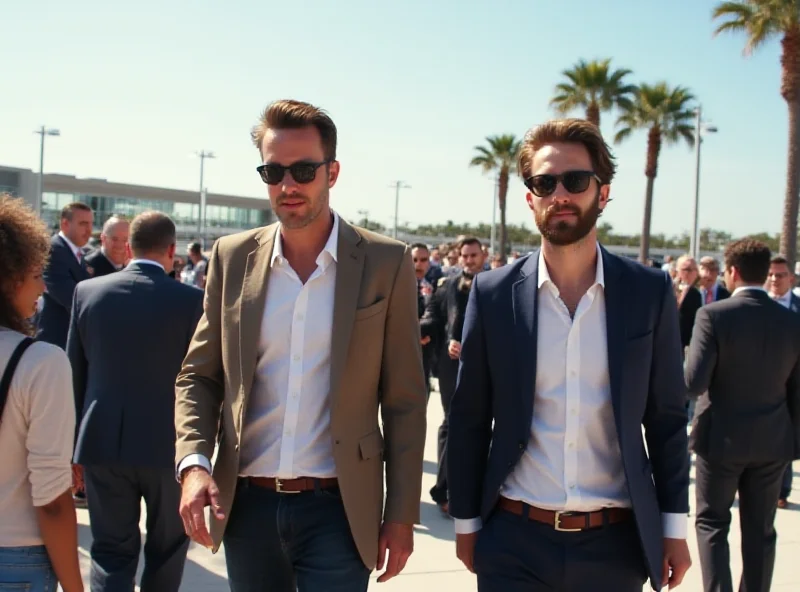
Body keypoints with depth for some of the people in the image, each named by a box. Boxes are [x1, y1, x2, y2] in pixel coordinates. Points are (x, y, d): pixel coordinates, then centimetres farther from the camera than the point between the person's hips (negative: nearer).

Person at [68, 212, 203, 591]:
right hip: (168, 445, -2)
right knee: (167, 549, 18)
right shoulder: (191, 300, -10)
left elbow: (75, 373, 5)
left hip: (102, 444, 2)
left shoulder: (87, 291, 0)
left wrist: (74, 447, 14)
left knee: (111, 551, 11)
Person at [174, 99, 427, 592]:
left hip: (338, 509, -2)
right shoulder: (232, 257, 2)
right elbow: (199, 375, 8)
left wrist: (402, 515, -3)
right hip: (246, 505, 3)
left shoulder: (386, 262, -5)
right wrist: (193, 463, -8)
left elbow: (404, 401, -2)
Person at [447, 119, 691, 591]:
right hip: (513, 540, 0)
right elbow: (470, 419, 2)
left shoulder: (650, 291, -2)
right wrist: (466, 522, 4)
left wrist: (674, 526, 2)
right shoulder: (493, 293, -3)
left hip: (617, 542, 1)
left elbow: (667, 417, 3)